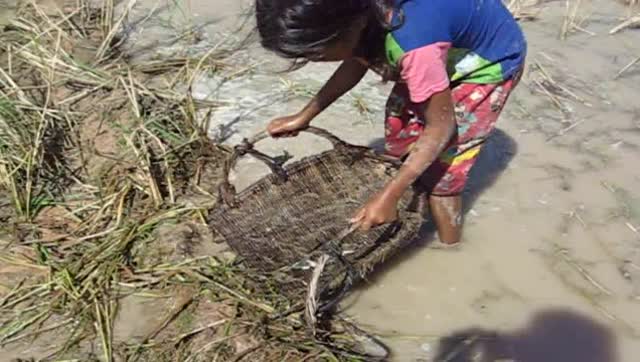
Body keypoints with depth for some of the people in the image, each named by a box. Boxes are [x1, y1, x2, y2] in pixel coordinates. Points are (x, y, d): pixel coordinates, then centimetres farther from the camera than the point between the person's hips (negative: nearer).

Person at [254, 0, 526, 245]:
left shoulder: (412, 41, -44)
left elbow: (440, 127, -30)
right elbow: (356, 61, 0)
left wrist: (388, 196, -31)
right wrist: (305, 116, -3)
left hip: (489, 61, -7)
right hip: (442, 55, 8)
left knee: (438, 169, -4)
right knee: (399, 143, 12)